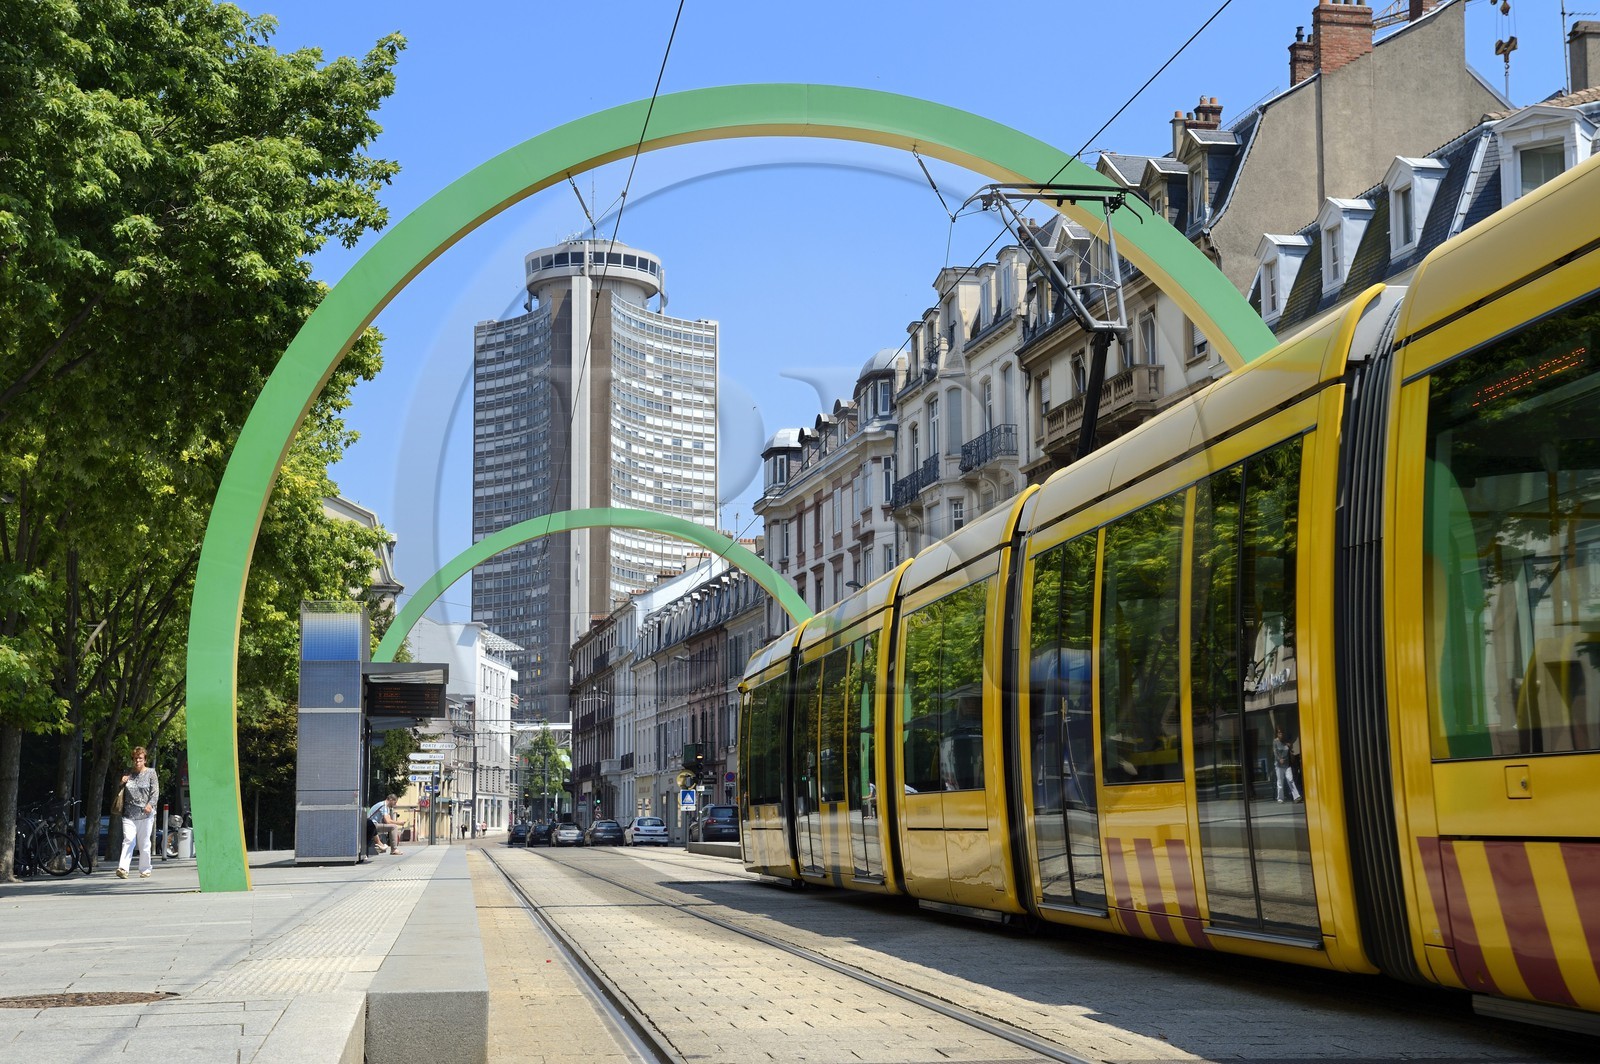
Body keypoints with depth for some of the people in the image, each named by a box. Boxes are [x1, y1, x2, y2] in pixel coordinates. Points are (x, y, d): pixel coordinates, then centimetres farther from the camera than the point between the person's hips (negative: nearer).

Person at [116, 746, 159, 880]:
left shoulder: (150, 773, 6)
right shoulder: (127, 773, 14)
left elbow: (155, 791, 0)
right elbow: (120, 792, 25)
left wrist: (150, 804, -16)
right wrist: (122, 783, 3)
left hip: (145, 814, -1)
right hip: (129, 814, 2)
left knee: (144, 843, 4)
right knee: (128, 840, -12)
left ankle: (145, 870, 13)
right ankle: (122, 868, -21)